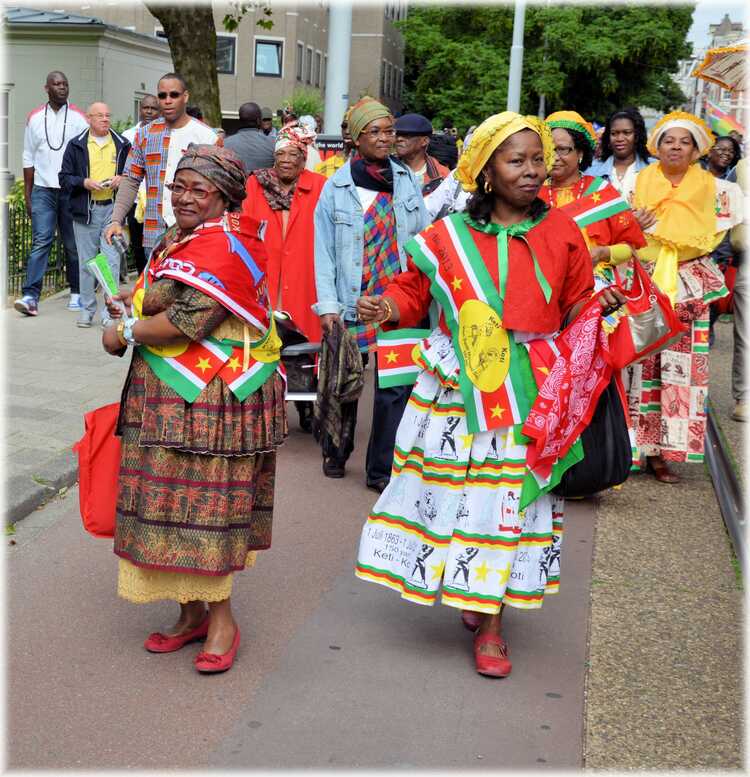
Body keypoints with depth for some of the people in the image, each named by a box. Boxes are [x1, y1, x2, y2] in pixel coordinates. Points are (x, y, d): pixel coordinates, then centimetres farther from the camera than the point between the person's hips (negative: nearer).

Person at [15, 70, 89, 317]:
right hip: (43, 189, 1)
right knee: (41, 241, -9)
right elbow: (29, 158, 11)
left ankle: (77, 293, 17)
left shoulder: (79, 118, 3)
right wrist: (27, 194, 7)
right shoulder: (35, 118, 10)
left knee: (73, 244, 6)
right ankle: (30, 296, -14)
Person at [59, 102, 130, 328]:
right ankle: (87, 309, 17)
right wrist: (85, 182, -11)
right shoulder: (76, 145, 6)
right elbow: (64, 178, 6)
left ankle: (110, 311, -2)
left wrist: (121, 178, -5)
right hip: (85, 210, 0)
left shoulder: (122, 145, 9)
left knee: (112, 261, -7)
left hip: (112, 209, 0)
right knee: (86, 261, 7)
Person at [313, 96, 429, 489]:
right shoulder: (337, 185, 1)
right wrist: (327, 304, -6)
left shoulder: (407, 179, 7)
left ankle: (381, 469, 12)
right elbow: (324, 249, 0)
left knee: (395, 385, 0)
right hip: (351, 302, -1)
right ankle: (335, 452, 35)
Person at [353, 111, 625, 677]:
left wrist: (598, 305, -12)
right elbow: (416, 289, 9)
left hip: (529, 393, 0)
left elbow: (574, 305, 9)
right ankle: (470, 592, 29)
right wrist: (390, 306, -12)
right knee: (451, 487, 5)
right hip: (458, 389, 0)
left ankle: (491, 620, 14)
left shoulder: (561, 233, 5)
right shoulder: (449, 234, 2)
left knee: (509, 496, 2)